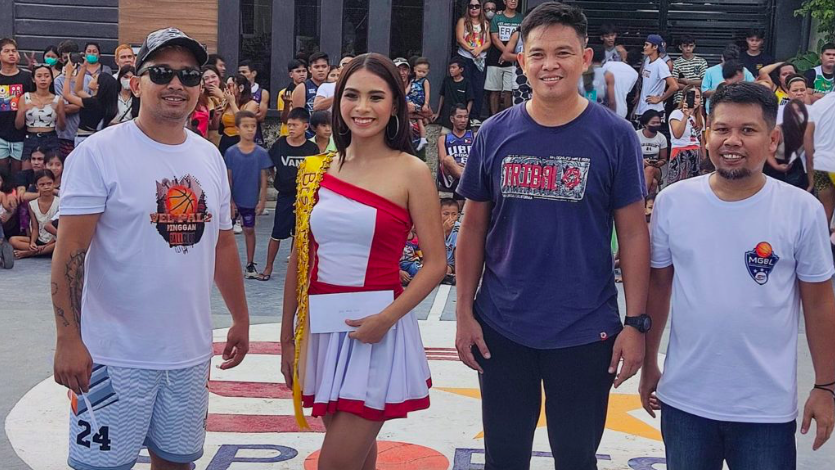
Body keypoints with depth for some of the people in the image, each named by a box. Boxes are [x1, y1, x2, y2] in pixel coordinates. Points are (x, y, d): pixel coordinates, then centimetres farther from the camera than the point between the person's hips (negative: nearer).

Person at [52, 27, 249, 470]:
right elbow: (70, 251, -13)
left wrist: (240, 319, 18)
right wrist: (68, 340, -18)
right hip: (116, 355, -5)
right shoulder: (99, 152, -9)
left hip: (190, 351, 6)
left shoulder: (210, 157, 8)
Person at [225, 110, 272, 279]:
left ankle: (250, 265, 20)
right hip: (233, 199, 0)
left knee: (249, 230, 11)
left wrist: (262, 201, -5)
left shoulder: (261, 153, -5)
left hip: (251, 200, 0)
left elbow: (263, 179, -1)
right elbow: (228, 179, -4)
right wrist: (230, 201, -6)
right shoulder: (231, 152, -6)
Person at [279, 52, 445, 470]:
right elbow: (299, 259, 11)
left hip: (375, 331, -4)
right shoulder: (316, 170, 6)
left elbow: (435, 263, -7)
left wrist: (386, 318, -18)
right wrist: (287, 336, 12)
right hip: (321, 327, 4)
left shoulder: (411, 172, -5)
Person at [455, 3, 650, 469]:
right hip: (501, 329, 2)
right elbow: (474, 228, 5)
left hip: (586, 333, -2)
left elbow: (634, 232, -4)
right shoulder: (495, 133, -1)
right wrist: (464, 312, 2)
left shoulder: (615, 135, -6)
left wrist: (636, 323, -8)